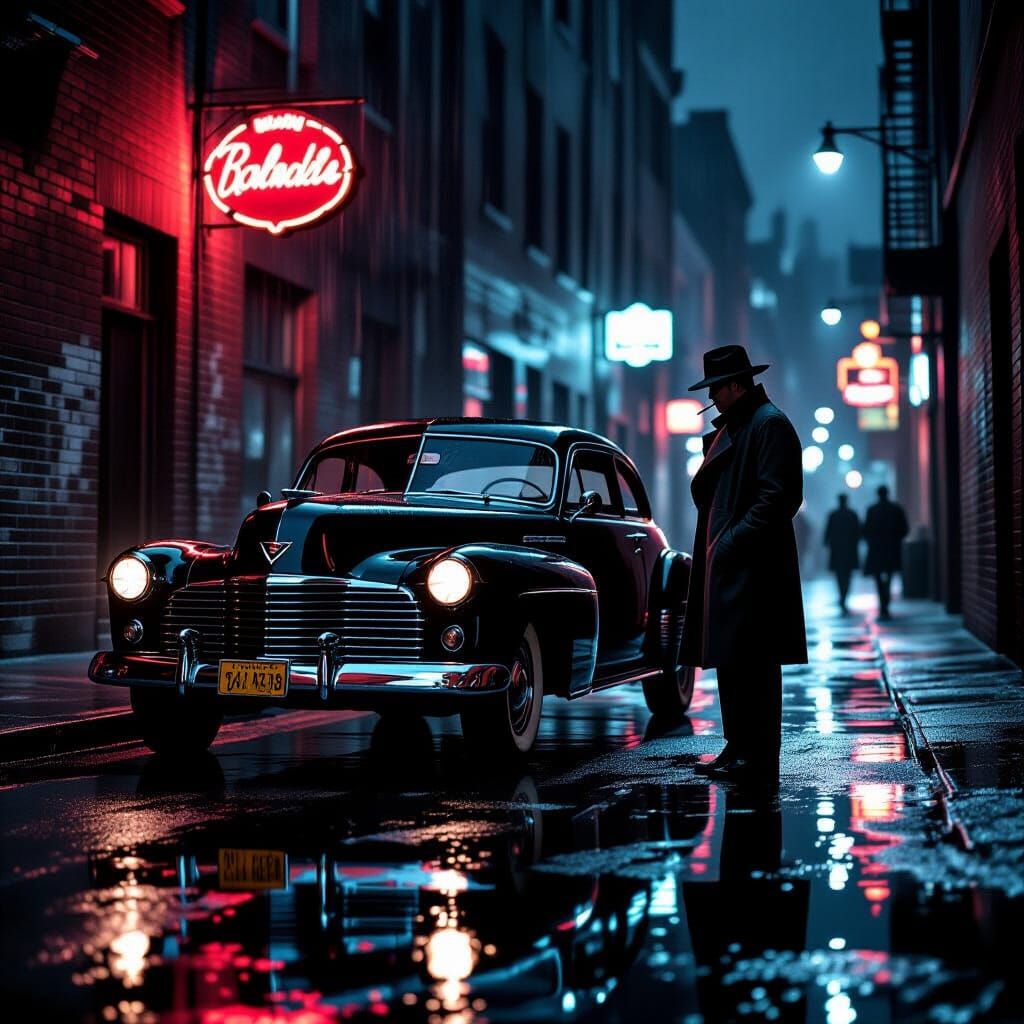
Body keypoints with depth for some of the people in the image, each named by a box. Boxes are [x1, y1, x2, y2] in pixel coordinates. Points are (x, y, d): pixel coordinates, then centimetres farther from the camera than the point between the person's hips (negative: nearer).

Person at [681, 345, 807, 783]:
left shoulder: (770, 424, -9)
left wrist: (735, 540, -20)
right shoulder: (730, 426, 20)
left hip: (752, 567, -10)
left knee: (750, 662, -8)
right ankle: (738, 748, 18)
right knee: (729, 660, 12)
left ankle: (758, 759, -5)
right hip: (724, 565, 10)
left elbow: (778, 496, -17)